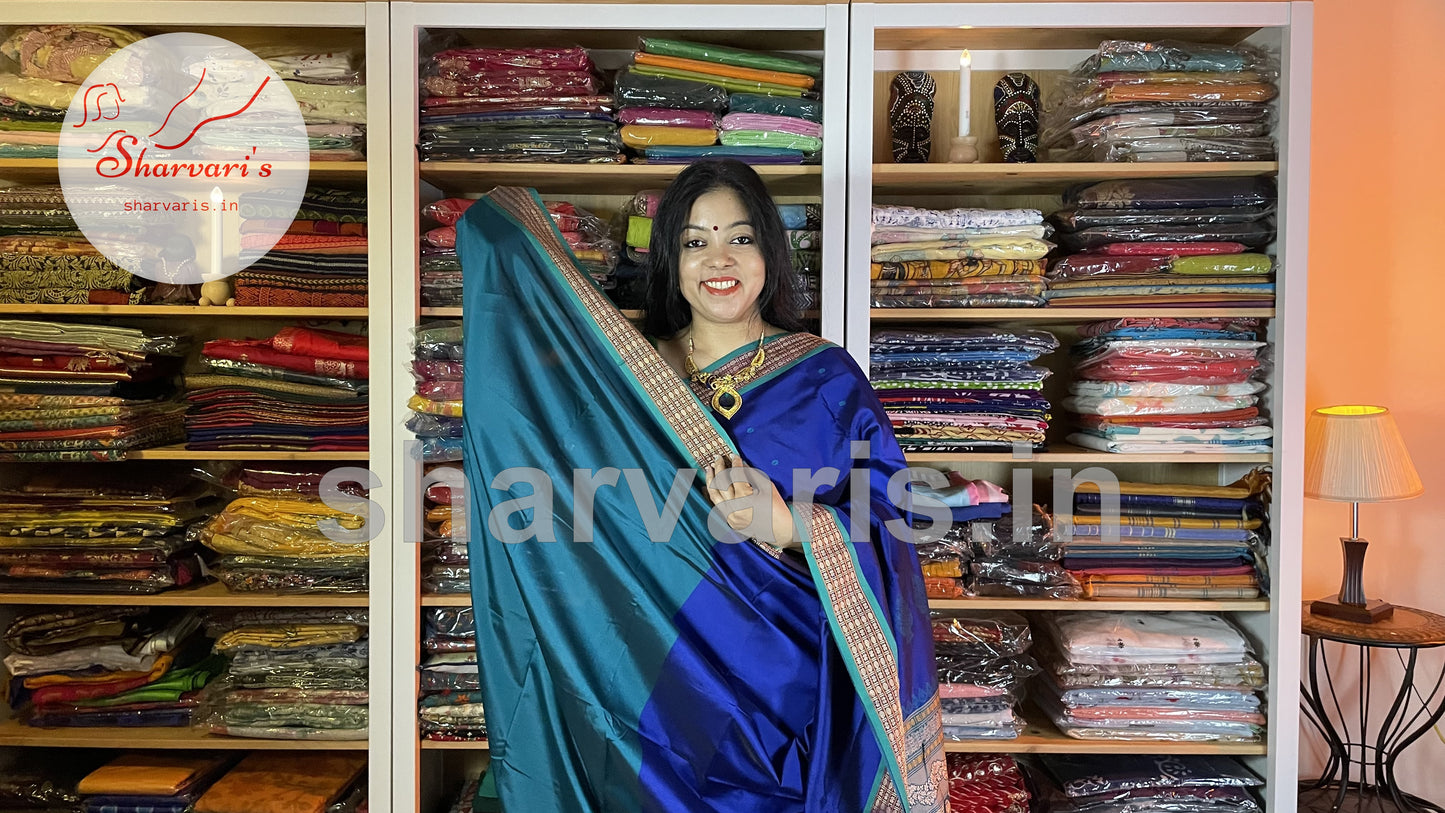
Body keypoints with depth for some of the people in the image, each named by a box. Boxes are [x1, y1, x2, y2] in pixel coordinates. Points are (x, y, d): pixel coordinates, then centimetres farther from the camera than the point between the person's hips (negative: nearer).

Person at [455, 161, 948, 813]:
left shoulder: (825, 378, -5)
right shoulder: (624, 373, 2)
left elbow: (885, 531, -6)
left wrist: (786, 527, -26)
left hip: (787, 684, -1)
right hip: (660, 683, 2)